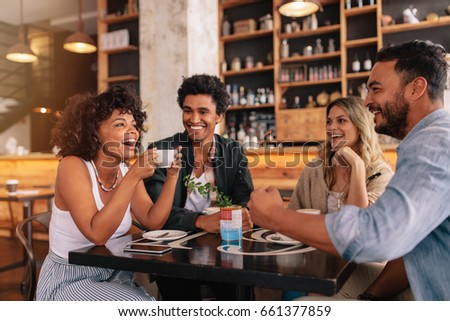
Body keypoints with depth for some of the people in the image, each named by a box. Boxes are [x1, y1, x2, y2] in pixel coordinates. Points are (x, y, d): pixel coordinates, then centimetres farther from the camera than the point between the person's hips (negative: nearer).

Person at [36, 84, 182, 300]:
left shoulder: (125, 171, 1)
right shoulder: (72, 166, -19)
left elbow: (153, 222, -5)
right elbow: (97, 234, -29)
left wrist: (171, 176, -15)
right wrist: (134, 177, -32)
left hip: (113, 277, 6)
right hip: (68, 282, -6)